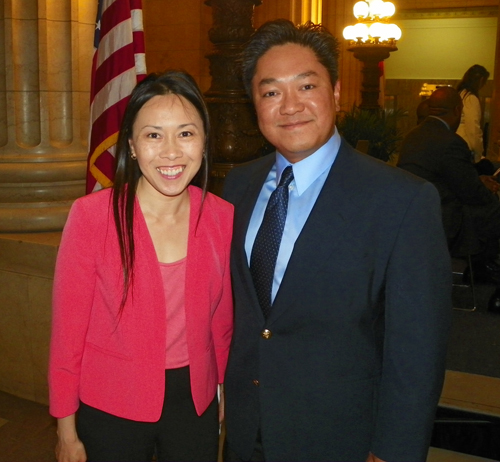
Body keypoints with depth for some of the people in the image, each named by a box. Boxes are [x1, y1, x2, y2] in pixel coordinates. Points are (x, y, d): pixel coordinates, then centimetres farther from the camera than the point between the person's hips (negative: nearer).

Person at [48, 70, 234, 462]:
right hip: (111, 411, -2)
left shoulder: (223, 218, -7)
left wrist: (224, 387, 8)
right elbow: (68, 330, -10)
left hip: (196, 403, 3)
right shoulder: (91, 215, -15)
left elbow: (221, 319, 4)